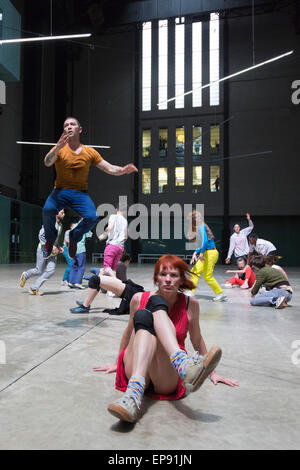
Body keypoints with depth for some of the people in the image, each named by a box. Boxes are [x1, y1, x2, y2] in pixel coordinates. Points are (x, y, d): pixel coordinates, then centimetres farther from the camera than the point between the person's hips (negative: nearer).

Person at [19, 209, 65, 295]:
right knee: (39, 271, 2)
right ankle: (25, 275, 32)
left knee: (51, 270, -8)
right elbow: (41, 236, -22)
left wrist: (58, 247, 9)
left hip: (53, 252, 7)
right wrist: (51, 246, -26)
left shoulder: (60, 224, 9)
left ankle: (34, 288, 3)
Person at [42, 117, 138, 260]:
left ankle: (74, 237, 9)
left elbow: (110, 169, 7)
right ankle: (50, 239, 1)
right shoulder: (59, 149, 2)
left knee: (92, 217, -25)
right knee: (48, 210, -30)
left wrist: (123, 170, -14)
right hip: (60, 191, -1)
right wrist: (57, 148, -35)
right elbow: (47, 163, -17)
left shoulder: (90, 152, 7)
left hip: (80, 193, 1)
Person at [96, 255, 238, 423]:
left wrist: (211, 372, 25)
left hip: (169, 378, -1)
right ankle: (136, 388, -48)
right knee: (143, 316, -28)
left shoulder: (190, 304, 3)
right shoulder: (139, 299, 5)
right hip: (135, 370, 1)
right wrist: (117, 363, 32)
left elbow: (197, 339, 18)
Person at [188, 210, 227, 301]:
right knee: (195, 271, 7)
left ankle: (221, 294, 8)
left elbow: (205, 240, -26)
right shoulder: (199, 228, 15)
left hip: (211, 253, -10)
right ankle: (191, 293, 10)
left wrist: (201, 253, -27)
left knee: (207, 276, -4)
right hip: (206, 253, 10)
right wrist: (195, 253, 8)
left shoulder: (201, 227, -13)